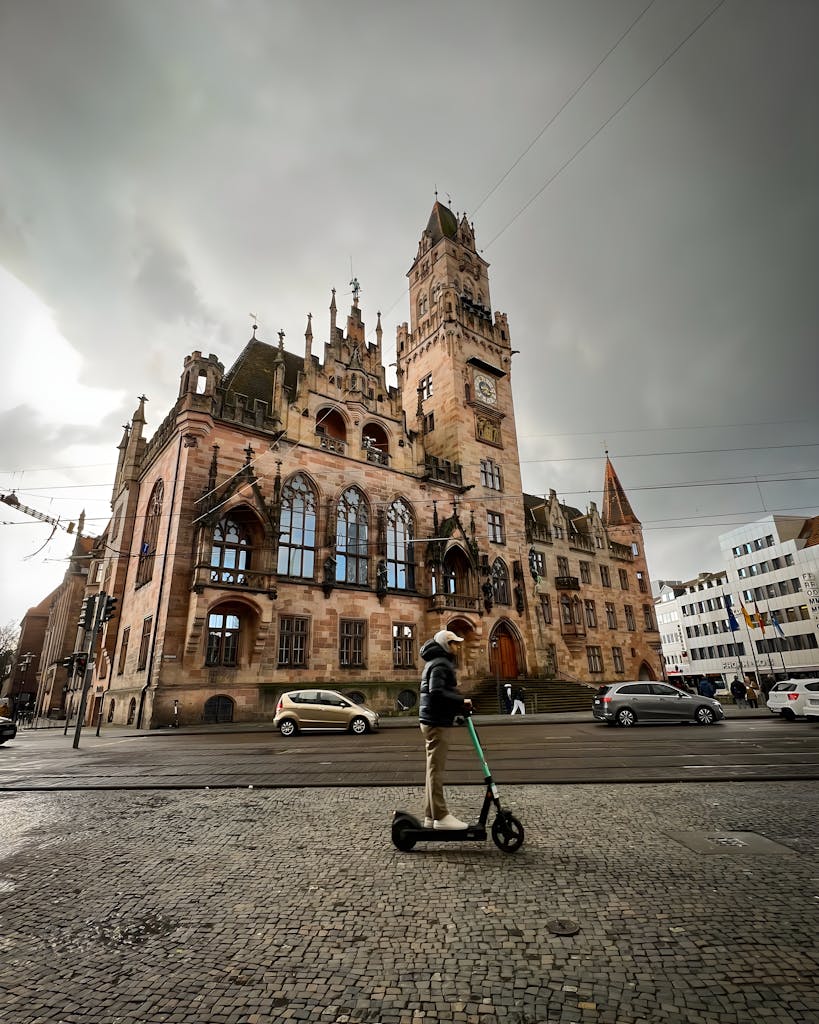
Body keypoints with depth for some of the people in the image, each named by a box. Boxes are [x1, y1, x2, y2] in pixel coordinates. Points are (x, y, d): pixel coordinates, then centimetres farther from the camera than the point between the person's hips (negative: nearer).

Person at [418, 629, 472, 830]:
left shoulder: (436, 662, 19)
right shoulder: (440, 664, -13)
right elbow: (436, 693, -26)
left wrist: (458, 704, 10)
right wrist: (461, 702, -22)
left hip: (434, 721, 10)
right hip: (438, 722, -10)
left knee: (434, 768, 13)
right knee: (436, 768, -6)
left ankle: (430, 816, 20)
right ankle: (440, 816, 0)